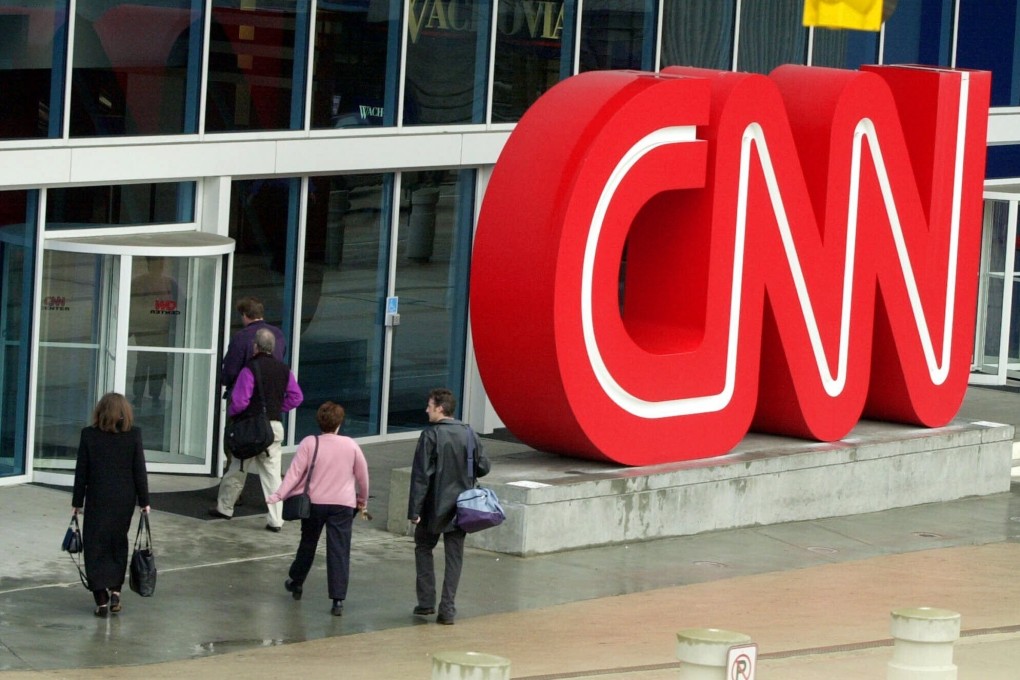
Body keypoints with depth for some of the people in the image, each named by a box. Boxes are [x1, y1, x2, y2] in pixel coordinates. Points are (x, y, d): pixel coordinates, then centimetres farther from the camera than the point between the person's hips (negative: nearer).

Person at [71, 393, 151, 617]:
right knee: (118, 544, 19)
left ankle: (101, 599, -2)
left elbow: (81, 471, -4)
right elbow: (139, 471, -3)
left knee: (96, 548, 4)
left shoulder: (89, 435, -7)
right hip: (125, 499, 2)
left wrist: (77, 501, 5)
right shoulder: (134, 435, -6)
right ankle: (115, 591, 12)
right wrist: (144, 501, 6)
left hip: (97, 499, -2)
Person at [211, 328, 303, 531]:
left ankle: (224, 507, 27)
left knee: (237, 469, 13)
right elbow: (296, 397, 9)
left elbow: (240, 401, -17)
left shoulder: (250, 369, -13)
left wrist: (230, 412, 3)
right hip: (275, 426, 4)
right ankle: (275, 519, -2)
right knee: (272, 473, 4)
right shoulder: (284, 369, 6)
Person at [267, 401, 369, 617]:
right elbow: (362, 475, 7)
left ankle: (296, 582, 40)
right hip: (343, 505, -1)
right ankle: (338, 600, -10)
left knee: (307, 544, 21)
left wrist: (279, 495, -10)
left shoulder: (309, 443, -6)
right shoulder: (351, 445, -2)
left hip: (314, 502, 1)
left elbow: (295, 472, -11)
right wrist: (363, 500, 22)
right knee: (339, 550, -3)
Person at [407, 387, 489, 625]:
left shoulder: (431, 436, -14)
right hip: (461, 507, 3)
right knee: (454, 556, 8)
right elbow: (483, 468, 5)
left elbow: (421, 475, -16)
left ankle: (426, 602, 12)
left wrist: (414, 510, -13)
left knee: (423, 548, 16)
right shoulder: (470, 435, 0)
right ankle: (447, 609, 4)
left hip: (434, 507, -3)